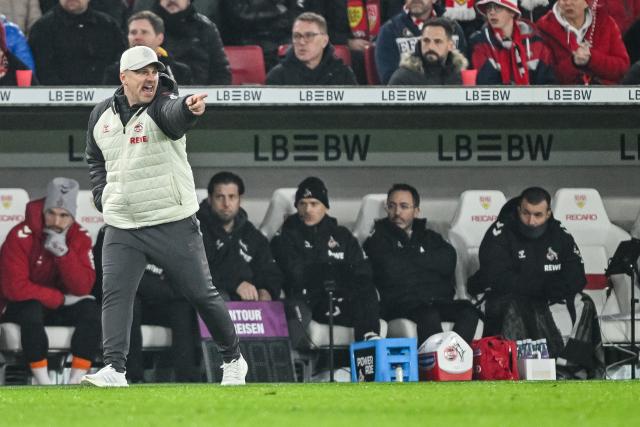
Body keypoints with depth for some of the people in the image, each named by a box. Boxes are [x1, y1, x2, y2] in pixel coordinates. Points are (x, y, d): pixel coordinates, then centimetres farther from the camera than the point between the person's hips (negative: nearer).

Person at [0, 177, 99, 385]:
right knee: (32, 310, -37)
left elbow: (83, 288, -14)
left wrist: (63, 253, -28)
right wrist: (62, 298, -21)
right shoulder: (21, 236, -21)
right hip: (19, 307, -4)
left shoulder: (80, 238, -6)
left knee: (90, 308, -23)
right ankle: (43, 383, -32)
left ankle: (76, 381, -26)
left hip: (61, 308, 4)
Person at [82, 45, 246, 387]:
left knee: (200, 293, 4)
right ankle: (114, 369, -17)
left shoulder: (163, 104, -10)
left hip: (173, 224, -4)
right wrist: (102, 197, 8)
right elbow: (95, 159, 24)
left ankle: (233, 359, 22)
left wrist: (189, 108, -60)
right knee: (114, 293, -13)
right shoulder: (102, 115, 6)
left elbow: (174, 114, -36)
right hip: (121, 228, 4)